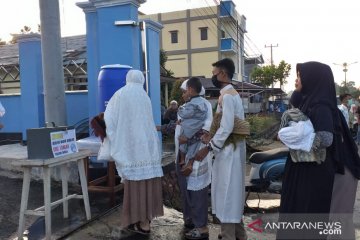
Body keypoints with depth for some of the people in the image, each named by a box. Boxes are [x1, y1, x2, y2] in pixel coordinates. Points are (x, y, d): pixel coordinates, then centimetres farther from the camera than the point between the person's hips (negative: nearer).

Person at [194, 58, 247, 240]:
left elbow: (226, 128, -24)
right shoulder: (232, 94, 14)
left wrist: (208, 148, -19)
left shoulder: (226, 96, -17)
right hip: (232, 148, 10)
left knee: (226, 192, -1)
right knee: (232, 191, 18)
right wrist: (211, 137, 14)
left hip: (228, 151, -10)